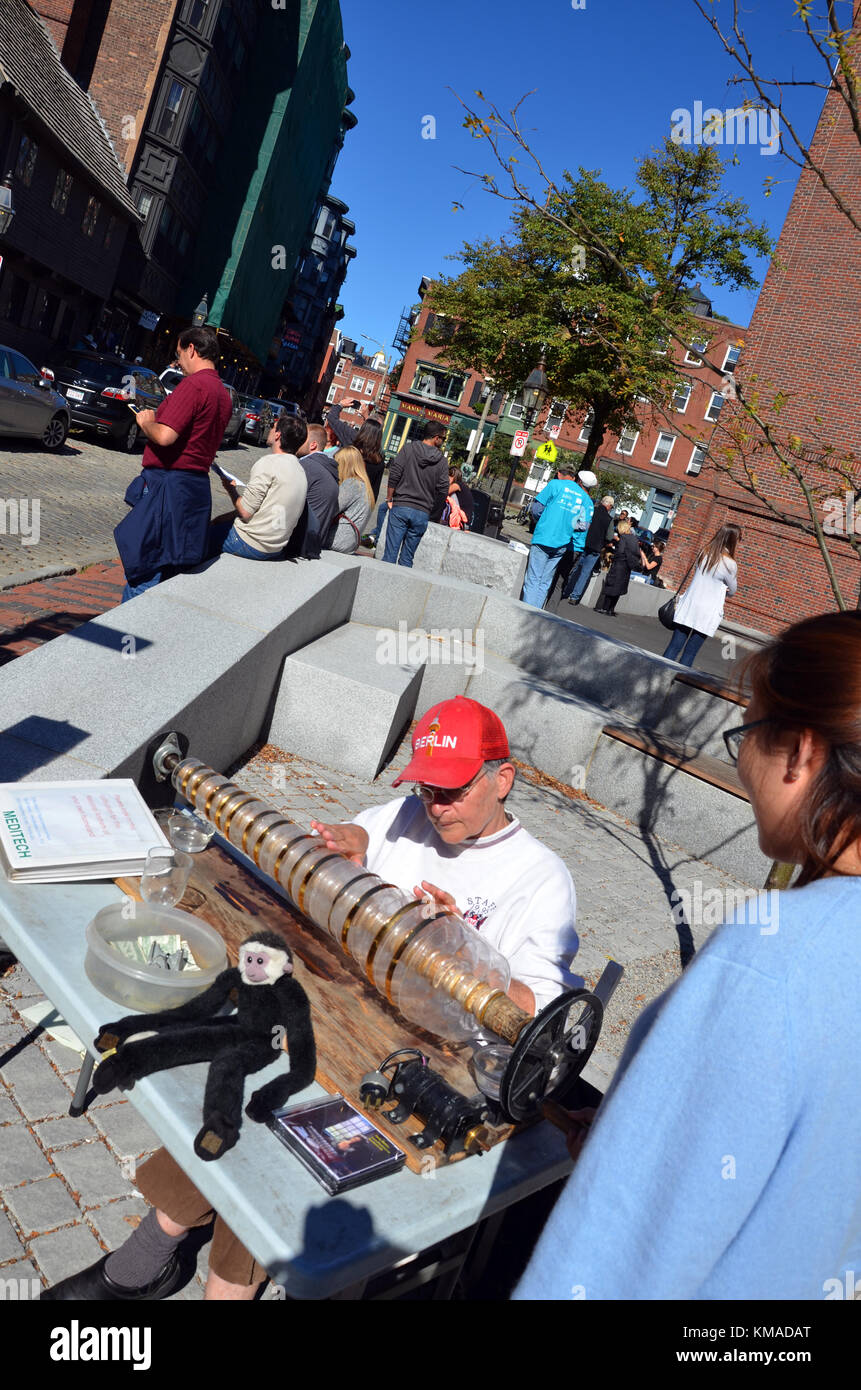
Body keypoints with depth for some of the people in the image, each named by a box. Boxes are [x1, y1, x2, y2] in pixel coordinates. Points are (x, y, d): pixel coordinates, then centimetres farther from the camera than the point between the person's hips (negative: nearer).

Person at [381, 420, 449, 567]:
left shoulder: (409, 449, 1)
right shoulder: (441, 460, 3)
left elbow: (394, 474, -5)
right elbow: (443, 490, 1)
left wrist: (390, 499, 3)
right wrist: (432, 512, 13)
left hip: (400, 507, -1)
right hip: (422, 513, 1)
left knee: (390, 553, -2)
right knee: (407, 558, 7)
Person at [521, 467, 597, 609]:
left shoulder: (555, 484, 0)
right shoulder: (587, 500, 13)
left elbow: (537, 507, 1)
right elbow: (583, 526, 8)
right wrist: (578, 548, 16)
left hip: (543, 539, -4)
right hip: (562, 545, 4)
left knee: (533, 580, -4)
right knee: (545, 582, 10)